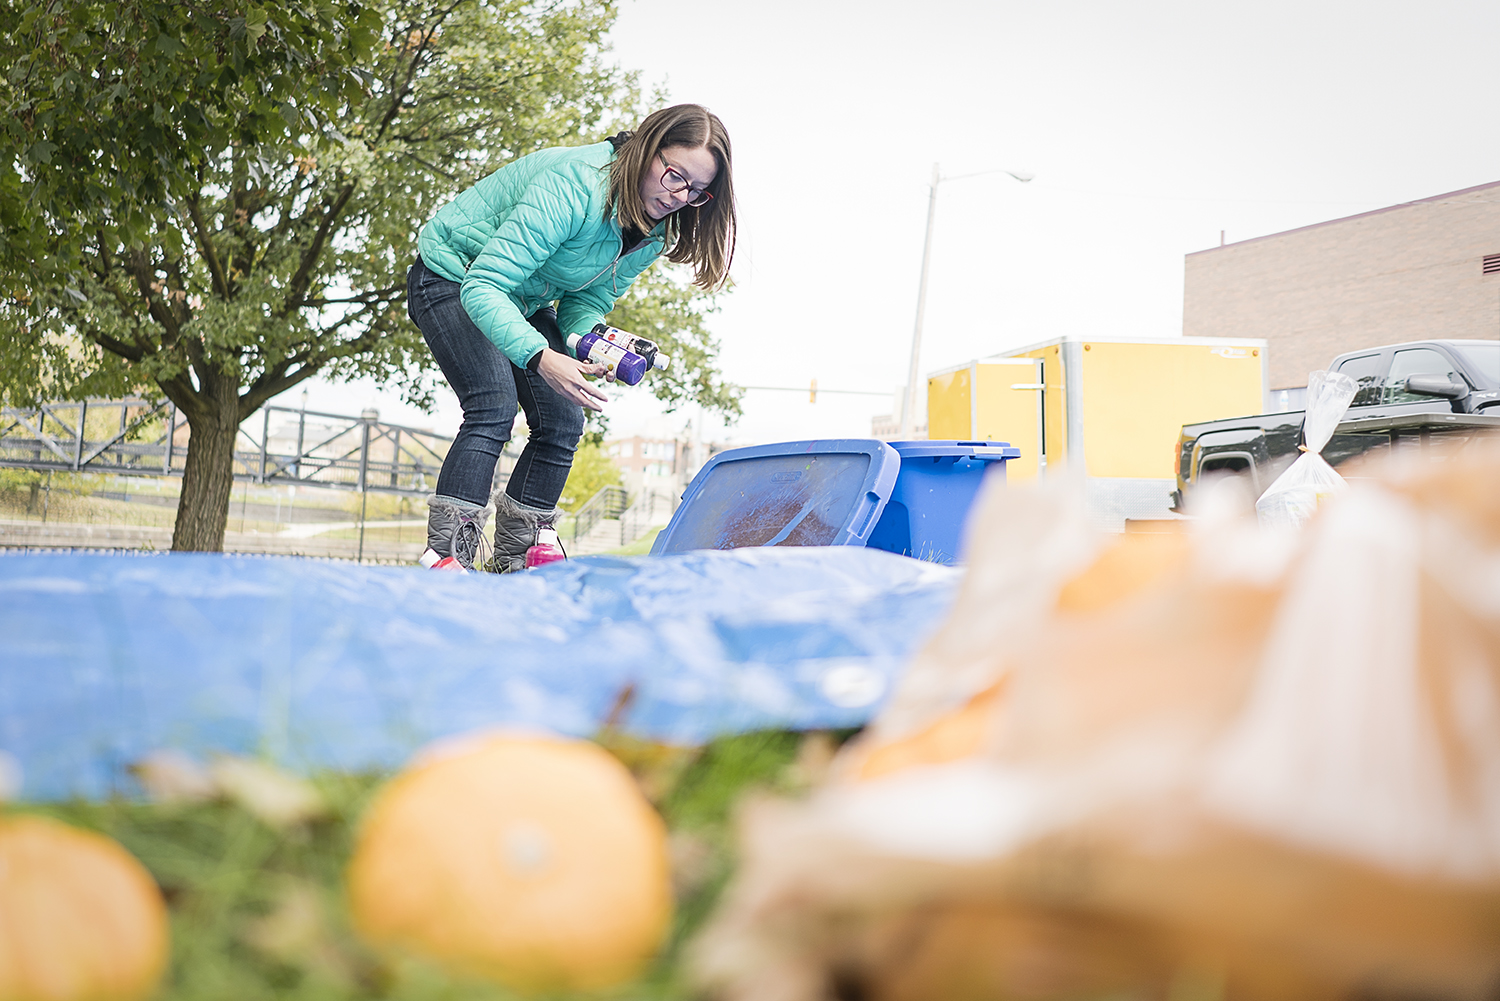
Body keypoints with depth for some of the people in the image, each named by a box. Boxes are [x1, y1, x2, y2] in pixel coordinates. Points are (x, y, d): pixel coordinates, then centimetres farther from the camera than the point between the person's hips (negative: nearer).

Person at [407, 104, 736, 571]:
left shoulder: (656, 232, -11)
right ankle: (443, 559, -25)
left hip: (523, 300, 8)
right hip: (452, 278, -8)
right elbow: (483, 285, -40)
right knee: (494, 406, -26)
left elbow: (588, 301, -3)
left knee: (564, 422, -4)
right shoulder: (573, 186, -37)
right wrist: (540, 357, -54)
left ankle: (512, 561, 5)